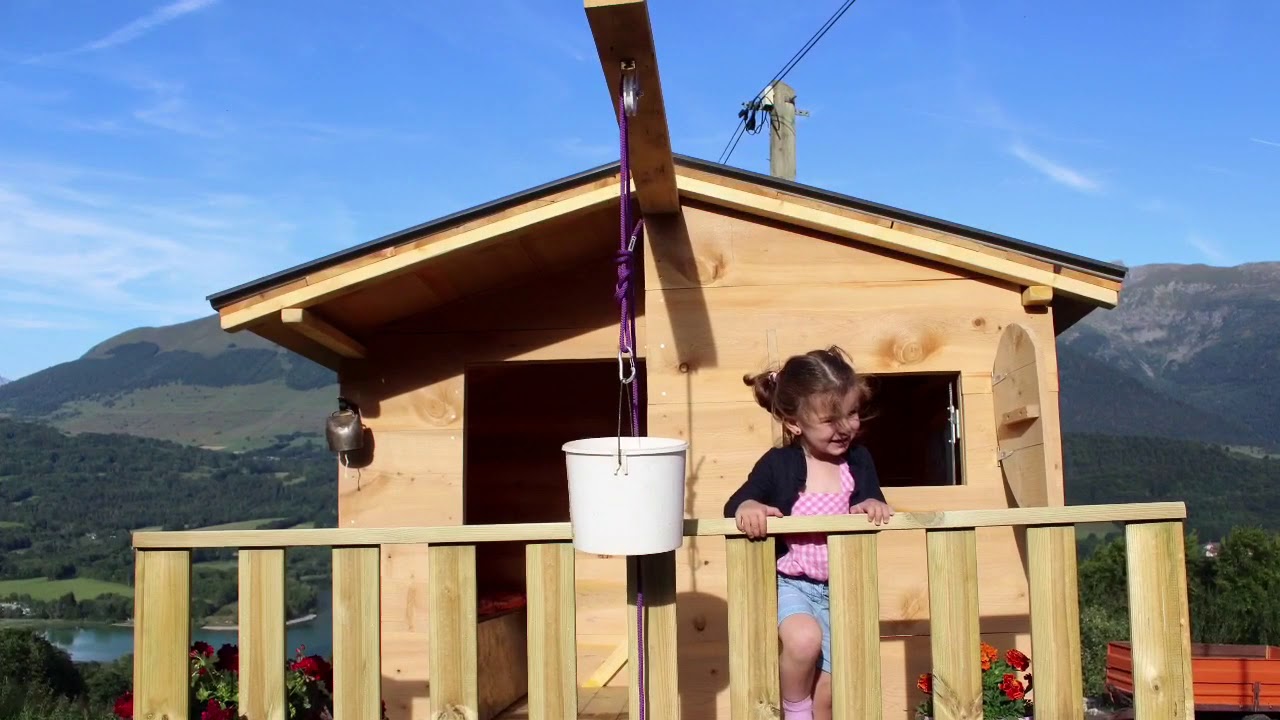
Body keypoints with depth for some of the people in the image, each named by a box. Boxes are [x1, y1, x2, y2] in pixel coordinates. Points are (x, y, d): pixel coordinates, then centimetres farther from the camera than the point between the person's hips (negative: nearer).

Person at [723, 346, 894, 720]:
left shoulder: (858, 460, -3)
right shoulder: (778, 464, -14)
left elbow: (872, 503, 0)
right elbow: (736, 502, -13)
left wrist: (873, 504, -24)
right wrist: (747, 507, -37)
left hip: (838, 589, 4)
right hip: (789, 584, -4)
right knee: (804, 639, -33)